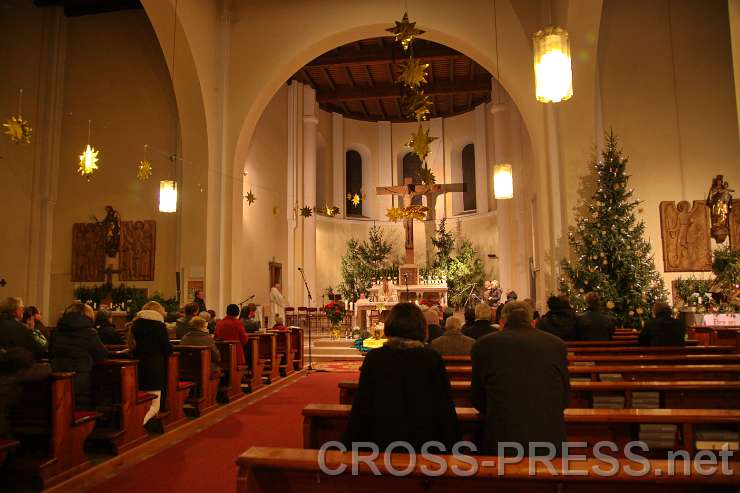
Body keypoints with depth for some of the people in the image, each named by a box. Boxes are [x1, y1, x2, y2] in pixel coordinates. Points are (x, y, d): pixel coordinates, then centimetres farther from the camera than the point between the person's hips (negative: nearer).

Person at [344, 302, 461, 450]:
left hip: (382, 439, 1)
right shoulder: (433, 358, -7)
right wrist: (452, 445, 6)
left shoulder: (374, 357, -6)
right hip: (424, 440, 0)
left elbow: (361, 405, -4)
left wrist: (351, 443, 5)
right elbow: (445, 406, -3)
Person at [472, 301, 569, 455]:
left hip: (499, 441, -2)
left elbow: (478, 400, 6)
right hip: (550, 439, 2)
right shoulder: (557, 344, 1)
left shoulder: (483, 345, -3)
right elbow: (564, 399, 10)